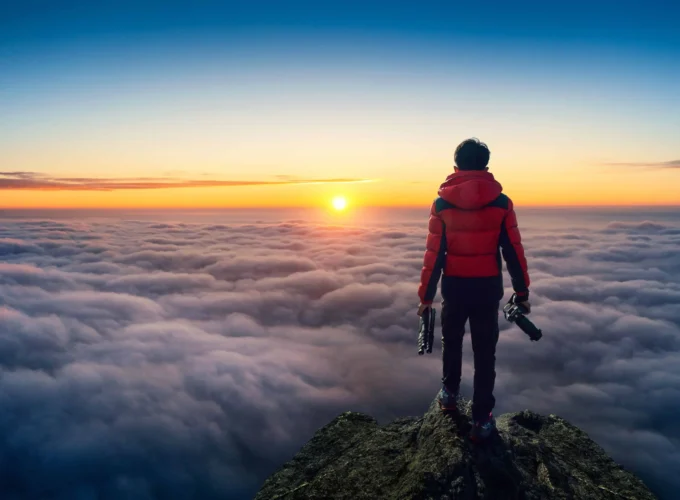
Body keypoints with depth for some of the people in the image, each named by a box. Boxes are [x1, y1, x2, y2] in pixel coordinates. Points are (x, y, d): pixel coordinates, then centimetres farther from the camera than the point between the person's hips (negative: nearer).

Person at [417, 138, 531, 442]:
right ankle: (482, 420, 13)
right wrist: (522, 292, 6)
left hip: (454, 287, 0)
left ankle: (449, 393, 41)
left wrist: (426, 295, 2)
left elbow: (434, 253, -6)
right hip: (488, 288, 0)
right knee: (485, 353, 9)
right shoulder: (501, 202, -5)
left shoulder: (442, 204, -7)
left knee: (452, 342, 24)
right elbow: (514, 251, -3)